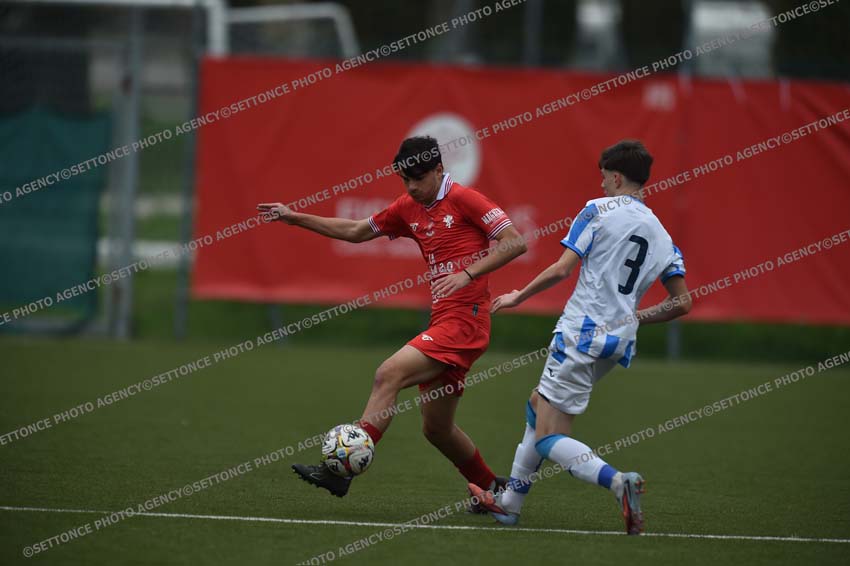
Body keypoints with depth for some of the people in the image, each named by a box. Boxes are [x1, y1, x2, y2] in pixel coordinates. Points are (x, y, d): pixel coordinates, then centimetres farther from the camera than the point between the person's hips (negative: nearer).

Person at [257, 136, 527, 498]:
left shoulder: (463, 199, -7)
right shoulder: (408, 209, 15)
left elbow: (515, 242, -12)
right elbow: (356, 232, 26)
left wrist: (467, 273, -22)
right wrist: (296, 218, 21)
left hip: (464, 319, -9)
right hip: (442, 320, 9)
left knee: (389, 375, -22)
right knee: (436, 428, 13)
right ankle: (493, 489, 32)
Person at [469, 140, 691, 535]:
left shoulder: (599, 210, -4)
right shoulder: (661, 235, 12)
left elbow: (562, 269, -12)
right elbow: (682, 303, 10)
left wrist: (519, 296, 3)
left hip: (582, 332, -7)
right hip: (619, 339, 7)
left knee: (548, 438, -7)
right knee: (537, 406, 25)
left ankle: (618, 482, -31)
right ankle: (510, 502, 27)